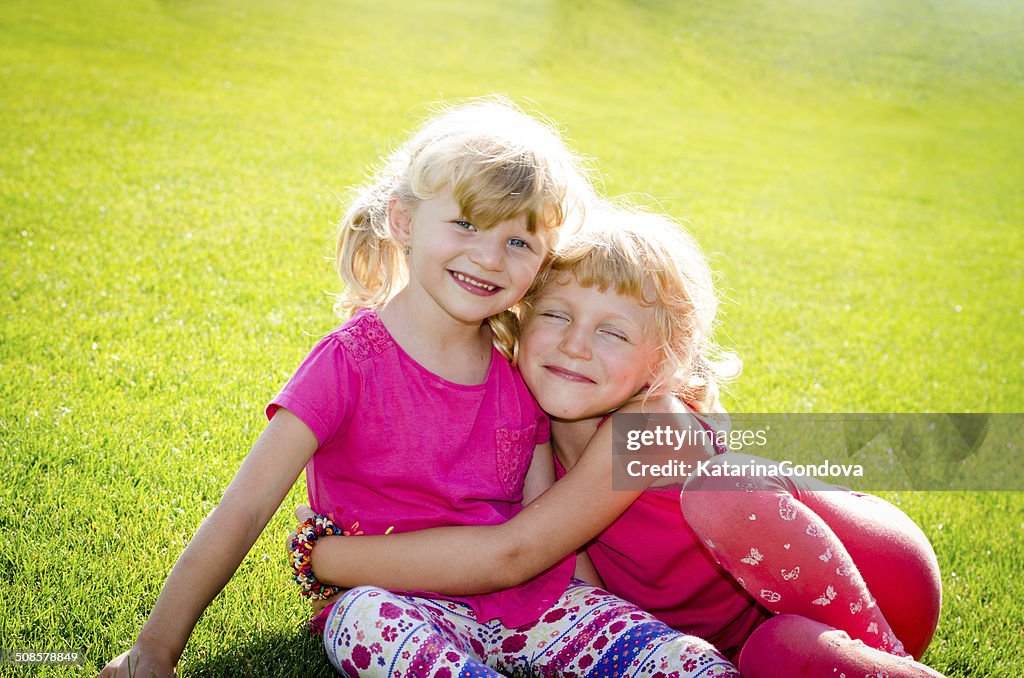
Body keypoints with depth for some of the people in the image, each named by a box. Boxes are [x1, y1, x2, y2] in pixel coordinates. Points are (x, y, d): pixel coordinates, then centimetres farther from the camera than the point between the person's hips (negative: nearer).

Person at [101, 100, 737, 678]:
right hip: (394, 599, -3)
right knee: (368, 619, -40)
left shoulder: (521, 372, 4)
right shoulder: (352, 361, -11)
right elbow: (246, 509, -12)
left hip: (522, 603, 3)